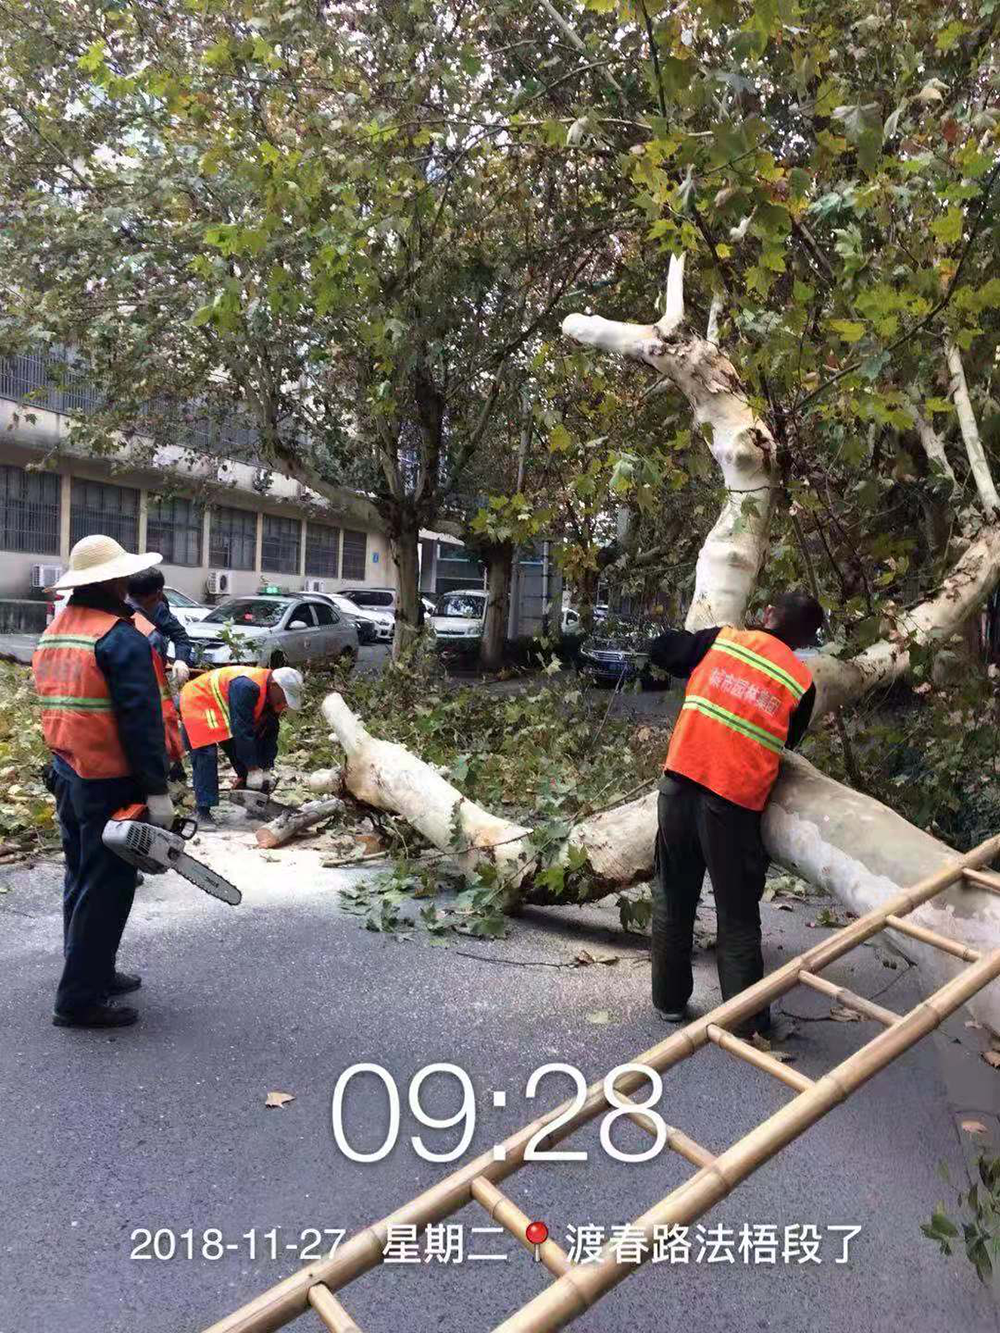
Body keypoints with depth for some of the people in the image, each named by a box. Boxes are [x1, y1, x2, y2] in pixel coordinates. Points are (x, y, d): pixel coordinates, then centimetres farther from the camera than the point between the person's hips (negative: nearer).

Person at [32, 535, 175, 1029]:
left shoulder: (51, 634, 10)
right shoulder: (121, 638, -18)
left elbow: (57, 707, 15)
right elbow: (141, 722, -22)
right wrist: (157, 791, -19)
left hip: (65, 777, 9)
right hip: (110, 785, -9)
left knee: (81, 879, 19)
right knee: (105, 890, 1)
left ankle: (92, 973, 32)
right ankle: (79, 1000, 9)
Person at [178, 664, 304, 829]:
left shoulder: (275, 698, -10)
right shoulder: (246, 687, -38)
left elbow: (269, 734, -4)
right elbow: (242, 729, -37)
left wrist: (267, 770, -10)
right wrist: (253, 770, -33)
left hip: (224, 713, 8)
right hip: (198, 702, -8)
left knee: (240, 752, 4)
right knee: (206, 755, -19)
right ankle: (203, 812, -16)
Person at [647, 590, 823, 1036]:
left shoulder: (724, 639, 3)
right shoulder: (802, 682, 2)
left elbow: (660, 650, 10)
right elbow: (785, 744, 12)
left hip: (682, 781, 2)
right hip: (735, 801, -1)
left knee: (673, 897, 17)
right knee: (737, 915, 12)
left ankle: (670, 999, 28)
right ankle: (748, 1021, 19)